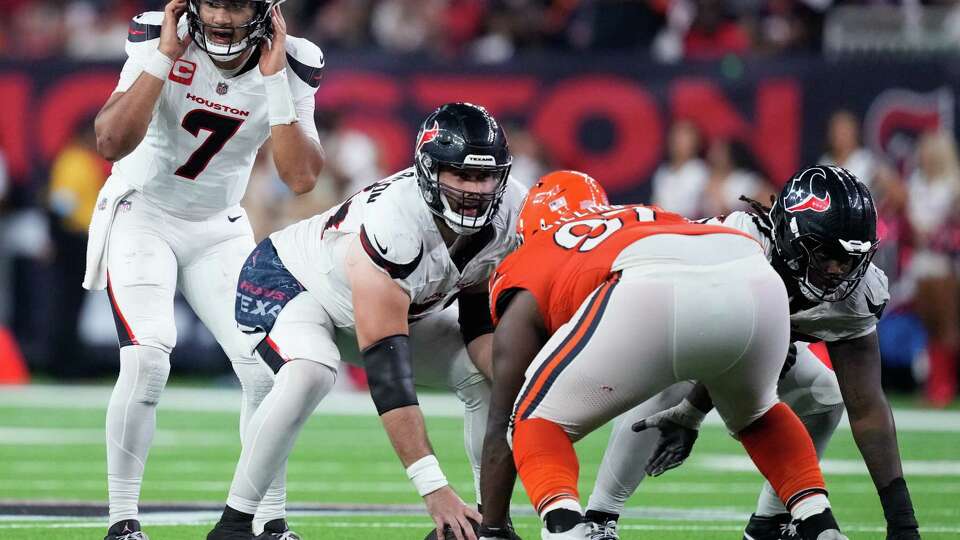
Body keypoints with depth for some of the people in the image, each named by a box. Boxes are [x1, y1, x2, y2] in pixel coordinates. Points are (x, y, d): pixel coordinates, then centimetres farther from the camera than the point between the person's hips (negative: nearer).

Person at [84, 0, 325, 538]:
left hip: (219, 231, 3)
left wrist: (274, 81, -25)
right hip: (143, 216, -3)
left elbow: (302, 177, -21)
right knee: (146, 362, -22)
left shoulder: (288, 66, -12)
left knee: (264, 368, -8)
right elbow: (112, 143, -28)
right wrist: (162, 57, -30)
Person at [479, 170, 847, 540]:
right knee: (755, 412, 37)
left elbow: (501, 425, 32)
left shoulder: (524, 290, 32)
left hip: (651, 295, -4)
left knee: (538, 423, 16)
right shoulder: (660, 221, 45)